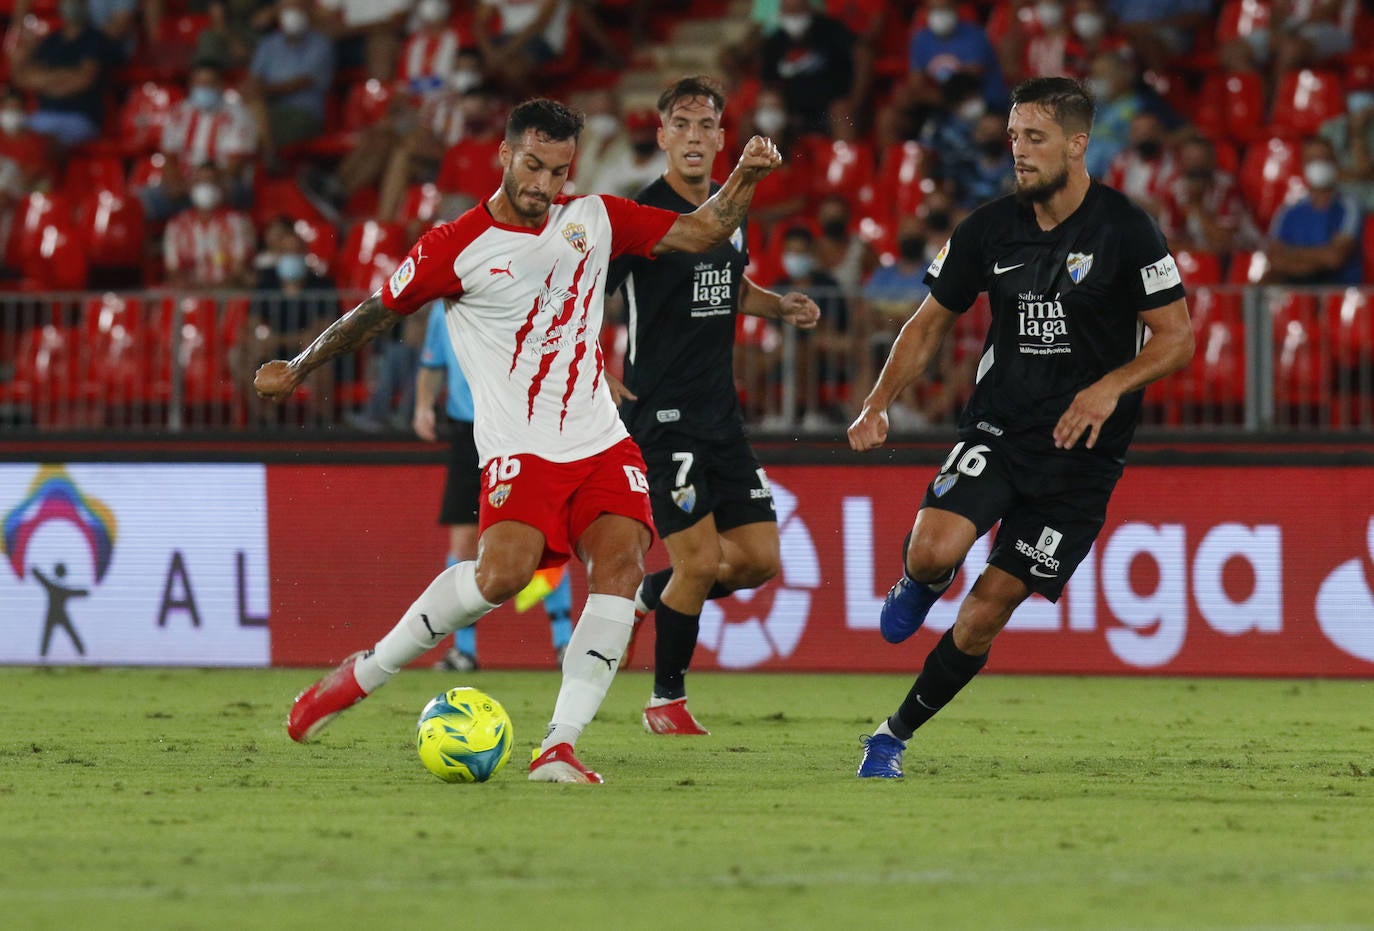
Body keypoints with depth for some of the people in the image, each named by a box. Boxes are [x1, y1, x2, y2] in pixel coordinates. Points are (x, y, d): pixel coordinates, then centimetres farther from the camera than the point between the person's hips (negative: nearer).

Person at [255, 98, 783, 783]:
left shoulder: (594, 219, 9)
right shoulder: (456, 248, -3)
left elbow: (701, 233, 13)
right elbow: (379, 311, 9)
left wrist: (744, 179, -4)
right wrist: (297, 369, 17)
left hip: (600, 442, 4)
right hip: (520, 449, -4)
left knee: (621, 563, -21)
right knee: (503, 572, -28)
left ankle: (558, 748, -22)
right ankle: (363, 672, -6)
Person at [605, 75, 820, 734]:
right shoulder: (642, 214, -12)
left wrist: (781, 306, 9)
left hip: (720, 410, 7)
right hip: (661, 414, -7)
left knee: (759, 559, 3)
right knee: (700, 560, -11)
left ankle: (654, 593, 29)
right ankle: (666, 700, 8)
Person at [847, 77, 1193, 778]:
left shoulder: (1125, 231, -9)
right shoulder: (989, 229, 0)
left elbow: (1176, 337, -6)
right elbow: (930, 324, 11)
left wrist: (1110, 387, -24)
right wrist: (878, 404, -2)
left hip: (1078, 452, -2)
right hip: (996, 430, 2)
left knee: (984, 615, -2)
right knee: (933, 551, -26)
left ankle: (896, 735, 17)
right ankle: (920, 586, 12)